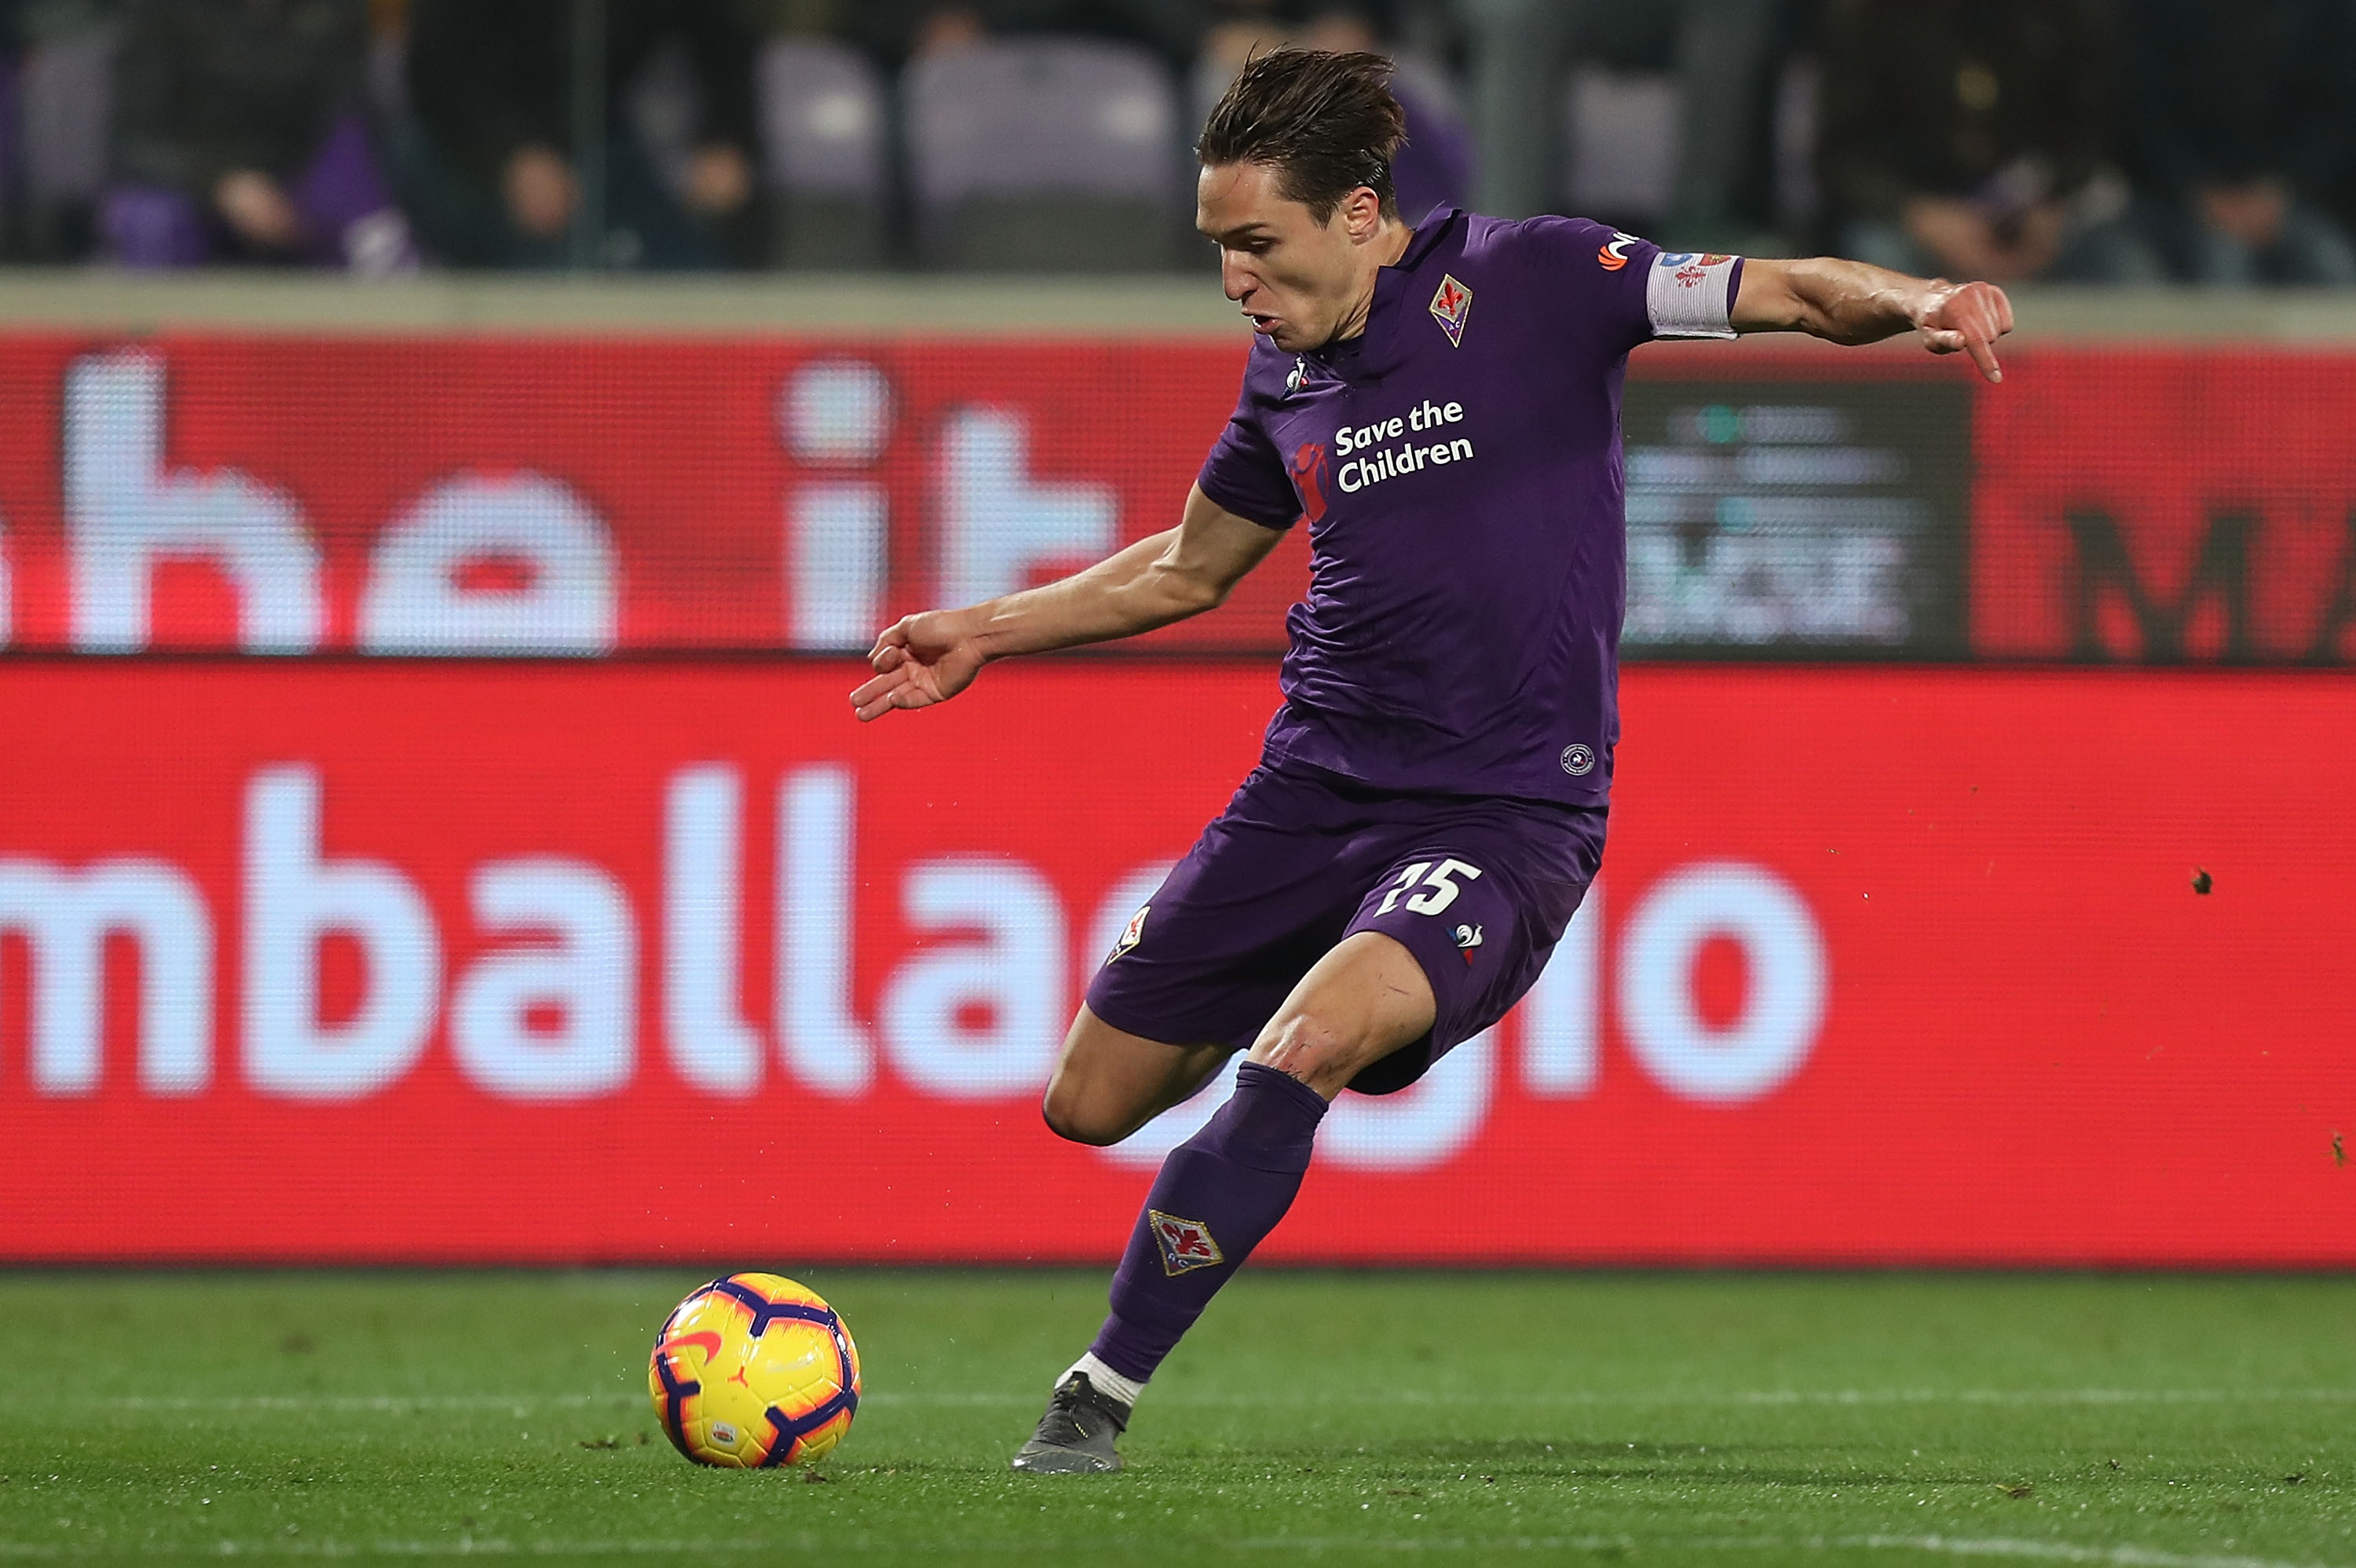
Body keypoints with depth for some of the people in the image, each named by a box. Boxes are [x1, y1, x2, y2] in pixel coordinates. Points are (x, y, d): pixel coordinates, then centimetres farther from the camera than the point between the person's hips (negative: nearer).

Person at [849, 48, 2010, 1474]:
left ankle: (1104, 1394, -19)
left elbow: (1792, 296, -12)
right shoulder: (1288, 370, 9)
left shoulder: (1527, 282, -8)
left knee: (1305, 1046, -32)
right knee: (1090, 1102, 7)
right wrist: (988, 634, 25)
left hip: (1509, 807, -6)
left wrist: (1917, 304, -33)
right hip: (1317, 783, 6)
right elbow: (1192, 568, 26)